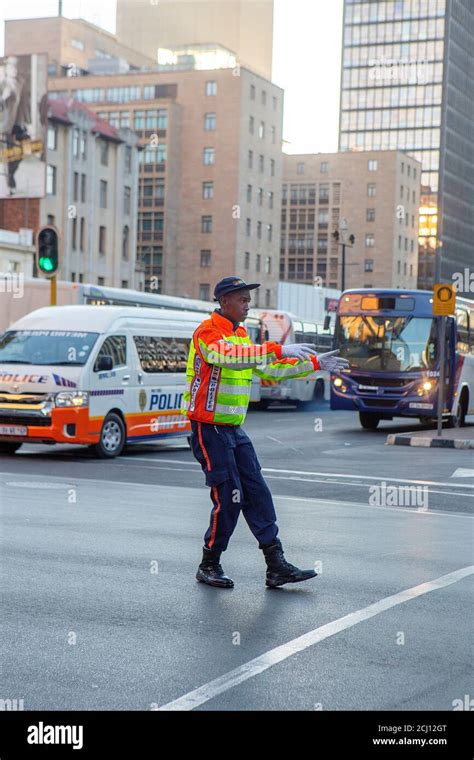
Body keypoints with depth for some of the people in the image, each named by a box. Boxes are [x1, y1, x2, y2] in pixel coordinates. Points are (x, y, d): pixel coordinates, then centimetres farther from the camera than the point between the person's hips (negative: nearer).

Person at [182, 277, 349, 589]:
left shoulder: (241, 335, 16)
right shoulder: (208, 332, -14)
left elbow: (270, 368, 23)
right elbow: (229, 356, -35)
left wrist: (314, 363, 17)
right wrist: (278, 350, -41)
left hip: (235, 429, 9)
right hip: (209, 429, -9)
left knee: (257, 493, 4)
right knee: (228, 498, -8)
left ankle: (276, 566, 5)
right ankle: (209, 566, 9)